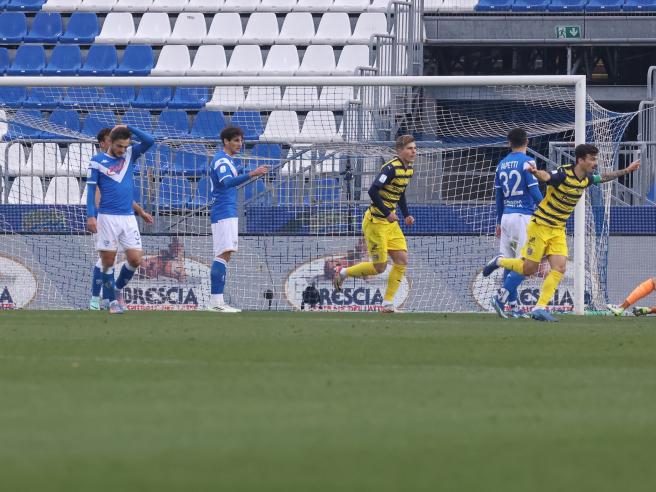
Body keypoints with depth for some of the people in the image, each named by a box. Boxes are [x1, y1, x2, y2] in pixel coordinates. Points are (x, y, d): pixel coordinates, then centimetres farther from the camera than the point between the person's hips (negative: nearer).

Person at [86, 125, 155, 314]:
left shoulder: (130, 155, 9)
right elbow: (91, 189, -3)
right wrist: (91, 216, -12)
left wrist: (128, 128, -4)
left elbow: (149, 141, -1)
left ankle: (118, 288, 22)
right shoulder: (97, 161, -1)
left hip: (128, 217, 3)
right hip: (107, 218, -3)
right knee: (108, 261, -1)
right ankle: (112, 301, 9)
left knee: (135, 259, -2)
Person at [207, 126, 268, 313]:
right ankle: (216, 301, -21)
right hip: (224, 214, -11)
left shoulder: (227, 160, 19)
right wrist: (250, 174, -42)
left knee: (225, 255, 9)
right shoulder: (222, 160, -12)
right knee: (223, 255, -15)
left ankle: (218, 302, 9)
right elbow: (227, 182, -31)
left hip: (229, 214, 11)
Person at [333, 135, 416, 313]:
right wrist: (387, 213, -24)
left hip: (390, 222, 9)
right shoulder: (391, 168, -21)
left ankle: (387, 304, 6)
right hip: (375, 222, -9)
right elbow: (373, 191, -27)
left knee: (402, 260, -1)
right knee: (380, 267, -4)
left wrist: (407, 215, 13)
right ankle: (342, 273, 19)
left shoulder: (408, 168, 8)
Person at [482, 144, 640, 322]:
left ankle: (540, 307, -5)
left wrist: (626, 170, 29)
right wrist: (536, 172, -65)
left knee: (559, 269, -8)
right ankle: (499, 262, 25)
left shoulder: (586, 179, 3)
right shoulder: (563, 174, -22)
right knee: (529, 269, -2)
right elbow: (546, 176, -42)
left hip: (558, 230, 7)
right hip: (540, 225, -7)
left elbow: (604, 177, 24)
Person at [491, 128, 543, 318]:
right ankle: (502, 296, -18)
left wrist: (499, 222, 23)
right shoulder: (527, 162, -7)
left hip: (506, 216, 7)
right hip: (523, 216, -7)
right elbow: (535, 193, -12)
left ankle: (513, 306, 8)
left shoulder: (502, 165, 12)